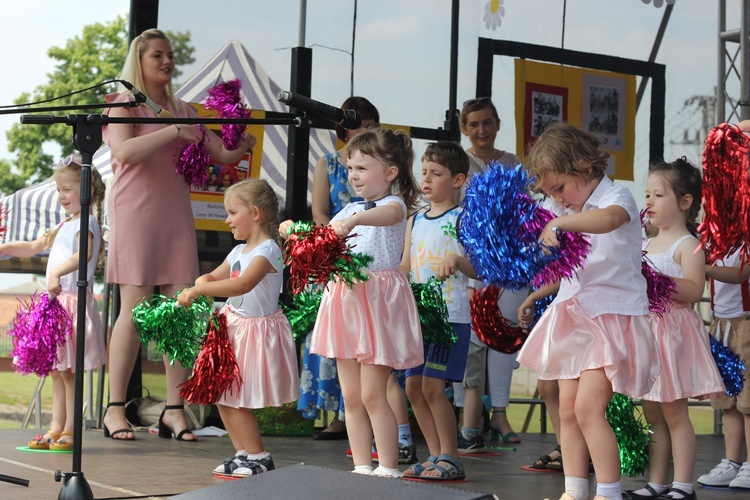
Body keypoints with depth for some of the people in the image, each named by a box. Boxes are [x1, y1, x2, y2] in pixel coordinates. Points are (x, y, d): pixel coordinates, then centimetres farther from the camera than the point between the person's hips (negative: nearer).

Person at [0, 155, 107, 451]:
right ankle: (56, 428, 16)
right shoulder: (65, 226, 20)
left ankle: (70, 430, 0)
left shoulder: (85, 223, -9)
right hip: (57, 302, 9)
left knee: (69, 370, -6)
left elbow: (84, 253, -30)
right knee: (56, 370, 10)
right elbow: (34, 247, 30)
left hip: (75, 301, -9)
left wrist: (57, 272, -43)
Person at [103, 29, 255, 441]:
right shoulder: (124, 105, 3)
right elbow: (124, 151, -15)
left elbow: (222, 153, 15)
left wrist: (242, 145, -6)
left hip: (176, 214, 5)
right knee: (135, 307, -9)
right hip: (135, 214, -5)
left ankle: (174, 408, 0)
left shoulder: (183, 111, 18)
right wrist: (174, 132, -21)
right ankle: (115, 407, -3)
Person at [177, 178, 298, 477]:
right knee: (220, 394, 10)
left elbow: (242, 285, -35)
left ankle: (259, 458, 5)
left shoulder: (267, 250, -19)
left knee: (233, 398, -7)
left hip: (256, 329, -9)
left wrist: (198, 290, -35)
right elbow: (212, 277, 17)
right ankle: (243, 453, 22)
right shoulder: (239, 251, 11)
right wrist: (199, 285, -8)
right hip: (233, 326, 9)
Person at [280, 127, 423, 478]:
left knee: (372, 394, -8)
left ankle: (388, 470, 1)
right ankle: (362, 468, 16)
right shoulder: (349, 211, 17)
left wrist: (354, 221, -49)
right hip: (345, 300, 8)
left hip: (378, 301, -7)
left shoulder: (393, 204, -6)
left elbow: (391, 214, -32)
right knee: (351, 396, 8)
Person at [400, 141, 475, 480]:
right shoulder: (415, 221, 14)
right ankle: (436, 456, 16)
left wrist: (457, 261, -29)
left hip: (451, 315, -7)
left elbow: (478, 270, -10)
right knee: (413, 386, 6)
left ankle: (450, 459, -1)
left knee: (433, 386, -11)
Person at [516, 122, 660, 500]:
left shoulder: (618, 197, -11)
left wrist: (560, 223, -39)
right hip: (573, 317, 8)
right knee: (568, 410, 7)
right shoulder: (560, 210, 12)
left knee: (588, 407, -16)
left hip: (612, 316, -8)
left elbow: (607, 219, -36)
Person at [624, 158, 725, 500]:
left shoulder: (687, 245, -8)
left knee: (674, 411, -6)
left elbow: (694, 291, -19)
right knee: (652, 411, 10)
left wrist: (657, 278, -25)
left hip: (674, 328, -8)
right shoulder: (645, 245, 15)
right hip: (646, 328, 8)